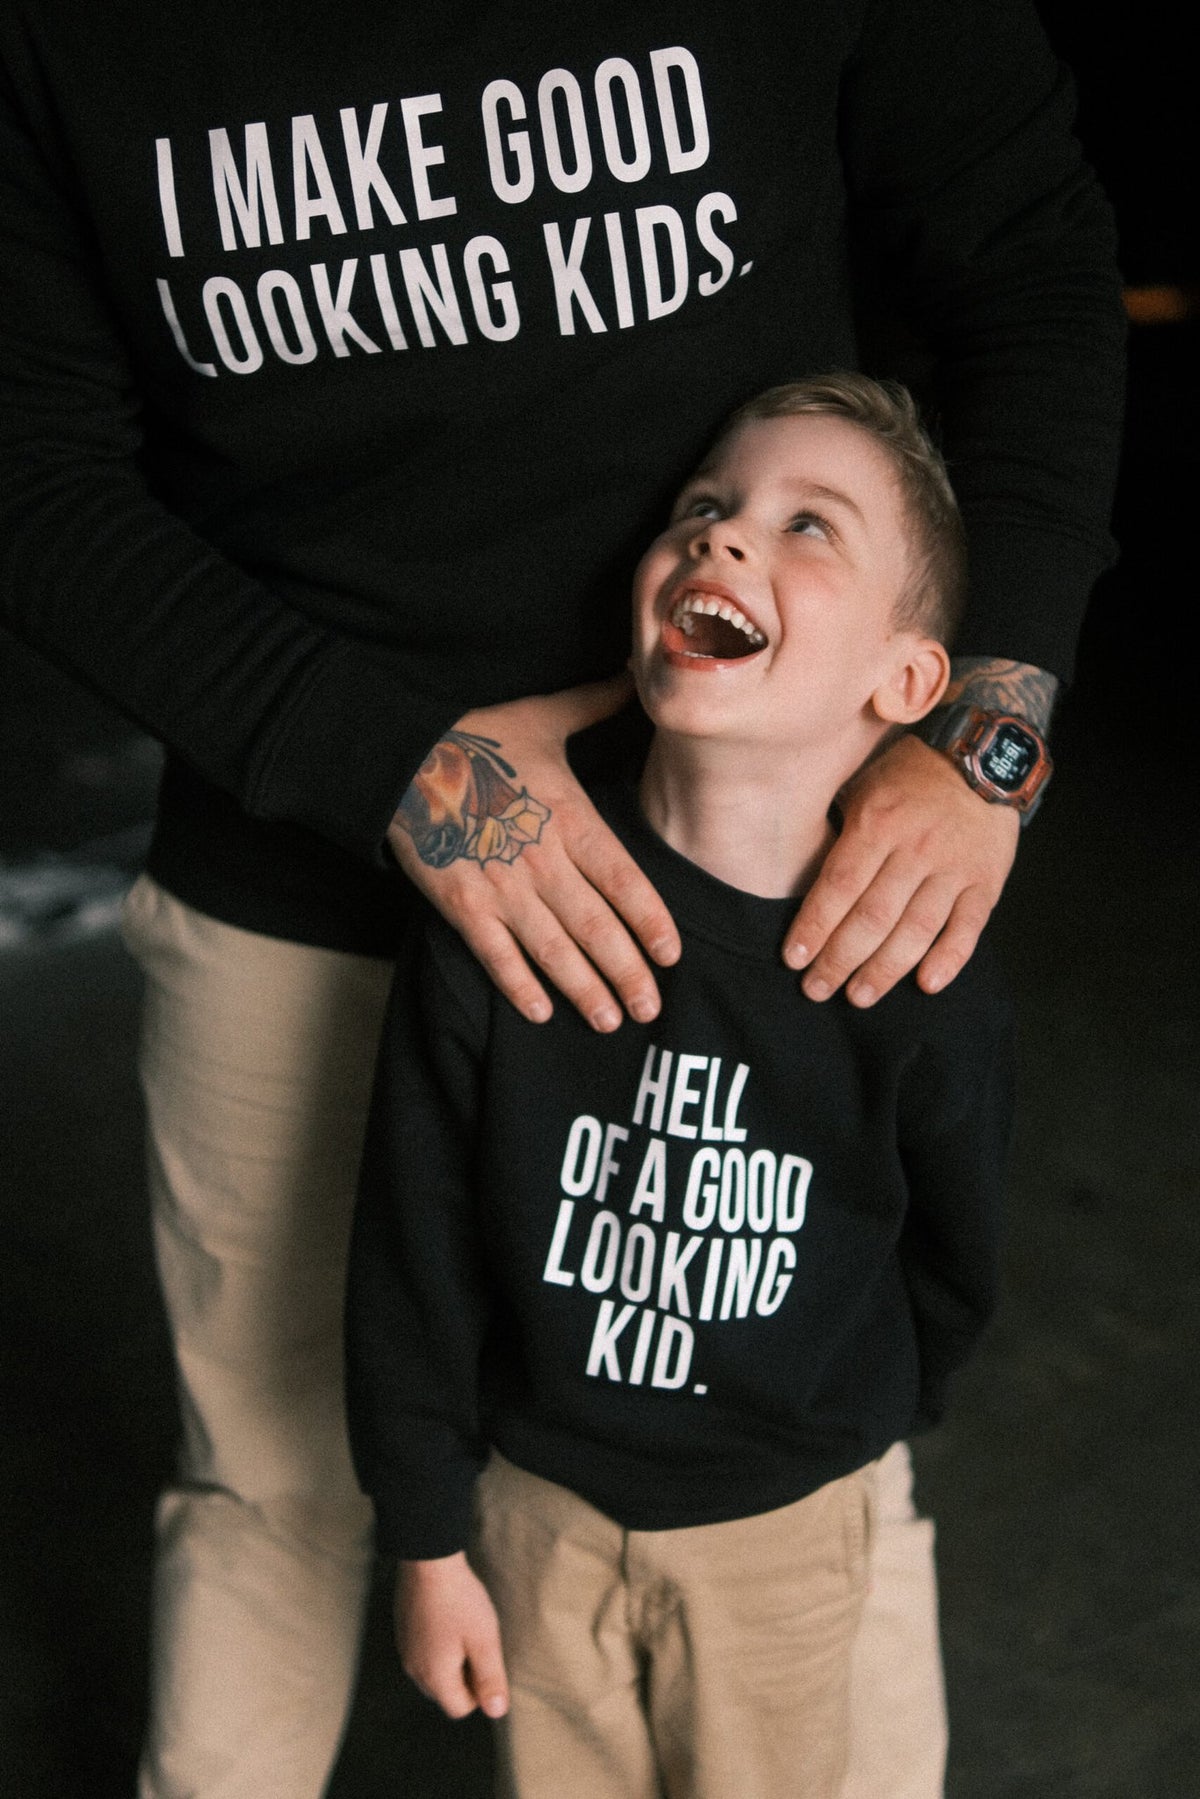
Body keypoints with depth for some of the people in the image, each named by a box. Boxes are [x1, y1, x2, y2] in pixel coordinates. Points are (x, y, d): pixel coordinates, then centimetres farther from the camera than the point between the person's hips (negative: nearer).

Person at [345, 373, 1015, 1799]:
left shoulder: (919, 978, -21)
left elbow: (953, 1261, -1)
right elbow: (415, 1245, -10)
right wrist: (427, 1542, -3)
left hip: (784, 1524, 0)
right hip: (541, 1501, 1)